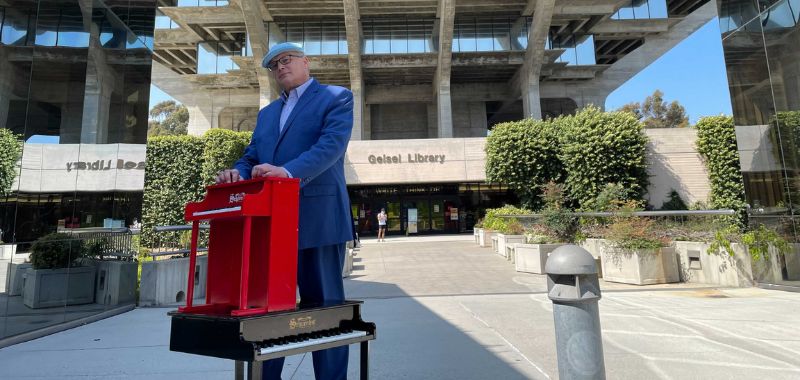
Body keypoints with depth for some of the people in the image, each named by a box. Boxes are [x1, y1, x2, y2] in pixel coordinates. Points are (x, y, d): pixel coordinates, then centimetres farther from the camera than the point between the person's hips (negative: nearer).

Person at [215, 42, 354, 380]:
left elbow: (331, 145, -13)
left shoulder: (336, 98, 4)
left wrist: (288, 171, -28)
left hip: (317, 219, -6)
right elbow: (251, 157, 17)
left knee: (323, 304, 1)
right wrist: (238, 173, -7)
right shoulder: (267, 113, 25)